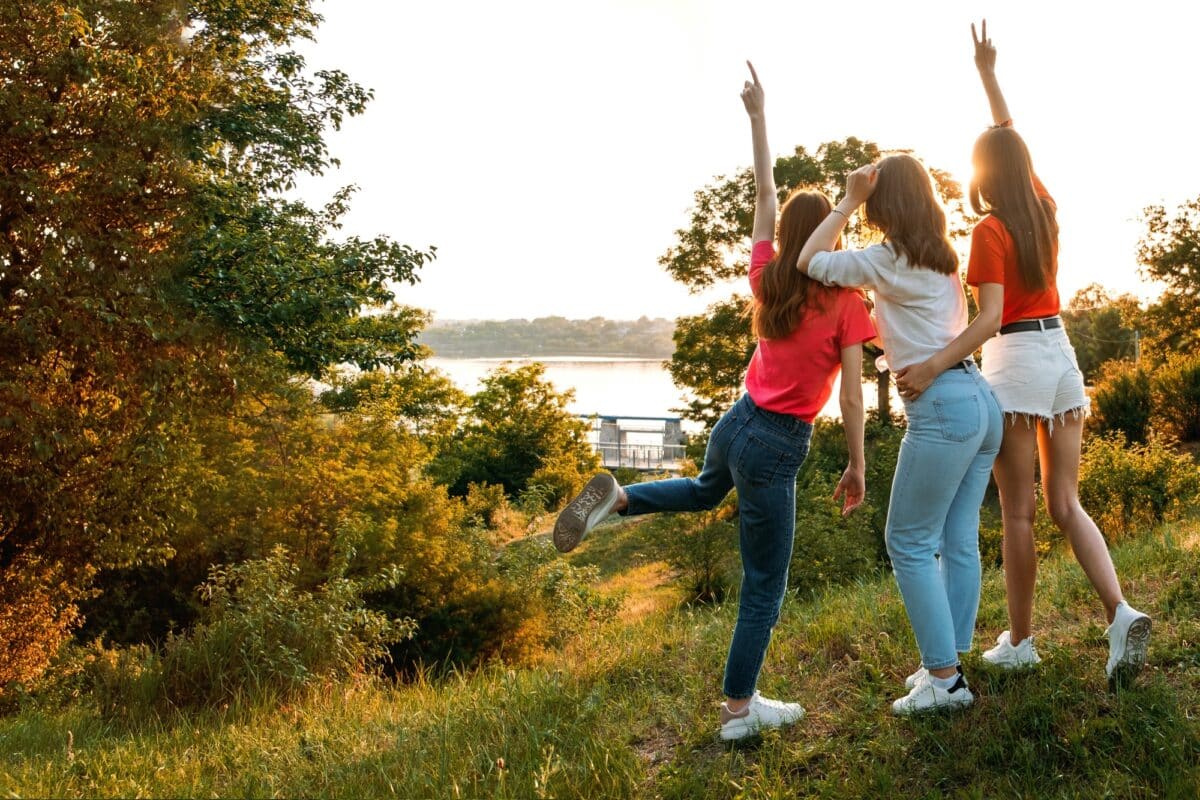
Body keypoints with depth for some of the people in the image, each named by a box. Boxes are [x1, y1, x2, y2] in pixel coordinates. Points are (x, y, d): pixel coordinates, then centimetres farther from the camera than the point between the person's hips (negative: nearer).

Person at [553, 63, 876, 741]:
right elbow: (852, 395, -13)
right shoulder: (846, 304, -13)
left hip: (737, 423, 6)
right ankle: (740, 709, 15)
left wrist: (758, 114, 17)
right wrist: (857, 467, -5)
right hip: (777, 449, -6)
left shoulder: (768, 279, 1)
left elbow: (765, 194, 11)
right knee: (765, 587, 6)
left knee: (705, 490, 40)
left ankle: (615, 497, 16)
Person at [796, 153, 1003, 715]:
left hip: (941, 408, -9)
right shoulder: (941, 256, 16)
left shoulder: (889, 260, -9)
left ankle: (944, 677, 2)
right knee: (959, 542, 11)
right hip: (979, 400, 9)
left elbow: (810, 262, -4)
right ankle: (947, 663, 18)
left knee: (909, 543, -1)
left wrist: (849, 200, -1)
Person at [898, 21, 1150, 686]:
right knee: (1066, 504, 10)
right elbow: (1010, 140, 23)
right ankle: (1120, 613, -7)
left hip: (1015, 359, -6)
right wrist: (987, 74, 26)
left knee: (1018, 512, 1)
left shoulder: (990, 230, -11)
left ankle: (1019, 642, 10)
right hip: (1061, 354, 6)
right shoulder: (1044, 207, 8)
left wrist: (932, 368, -27)